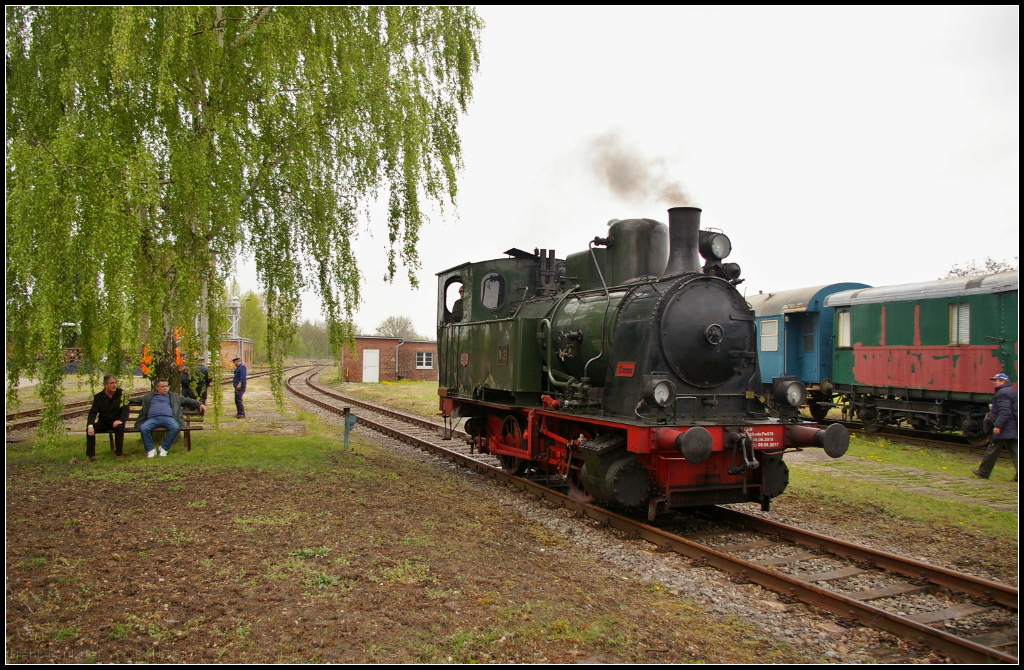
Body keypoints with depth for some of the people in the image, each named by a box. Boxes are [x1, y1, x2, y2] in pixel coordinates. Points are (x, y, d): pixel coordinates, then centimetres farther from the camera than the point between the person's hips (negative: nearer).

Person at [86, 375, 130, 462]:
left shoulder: (120, 393, -4)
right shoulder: (98, 397, 1)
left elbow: (125, 408, -10)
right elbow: (93, 412, -6)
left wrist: (121, 420, -28)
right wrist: (90, 425, -24)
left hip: (116, 422, -2)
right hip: (103, 423, 2)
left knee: (120, 427, -35)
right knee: (89, 429, -24)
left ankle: (118, 453, -23)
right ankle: (90, 455, -14)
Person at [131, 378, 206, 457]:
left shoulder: (173, 396, 29)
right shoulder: (150, 396, 31)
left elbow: (187, 400, 25)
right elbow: (138, 400, 32)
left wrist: (200, 404, 13)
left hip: (168, 417, 0)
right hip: (153, 418, 0)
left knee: (176, 427, -33)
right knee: (143, 428, -32)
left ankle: (164, 448, -17)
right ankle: (150, 450, -16)